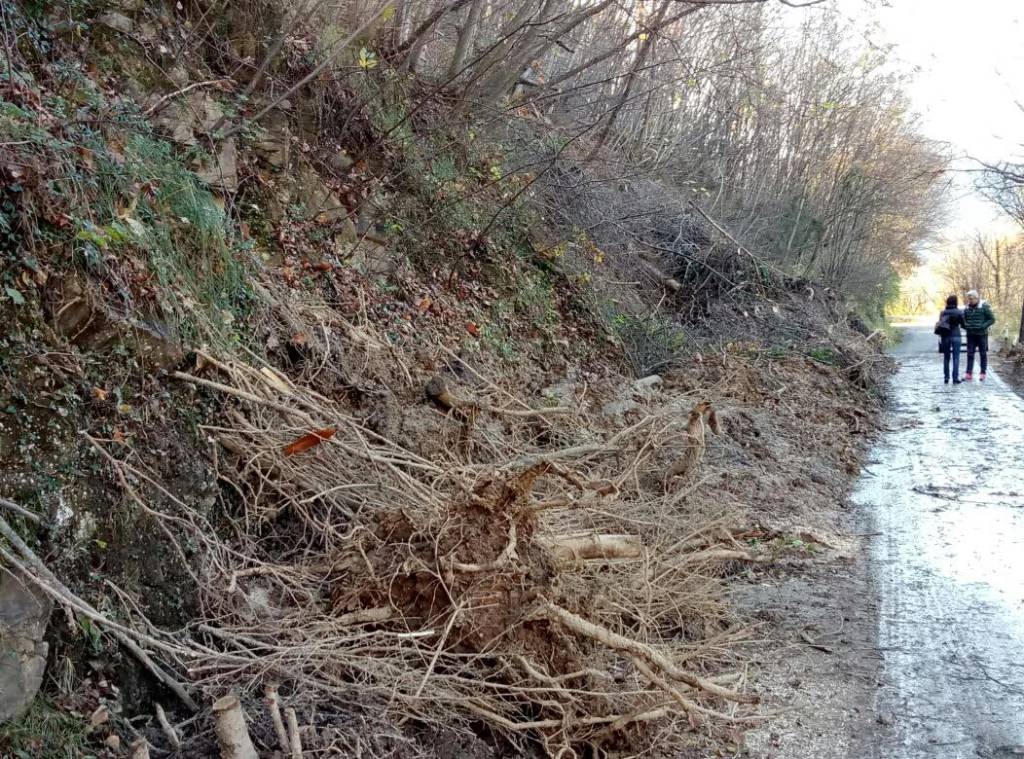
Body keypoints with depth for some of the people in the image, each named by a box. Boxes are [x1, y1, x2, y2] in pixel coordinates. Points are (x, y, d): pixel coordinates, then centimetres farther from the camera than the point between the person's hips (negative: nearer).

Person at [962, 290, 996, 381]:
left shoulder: (984, 307, -8)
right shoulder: (967, 308, 4)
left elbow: (992, 319, -6)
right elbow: (963, 319, 17)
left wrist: (983, 326, -18)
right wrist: (965, 326, -5)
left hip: (982, 334, -3)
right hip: (970, 335, 3)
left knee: (983, 354, 6)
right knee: (970, 354, 0)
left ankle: (983, 373, 13)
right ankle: (969, 373, 0)